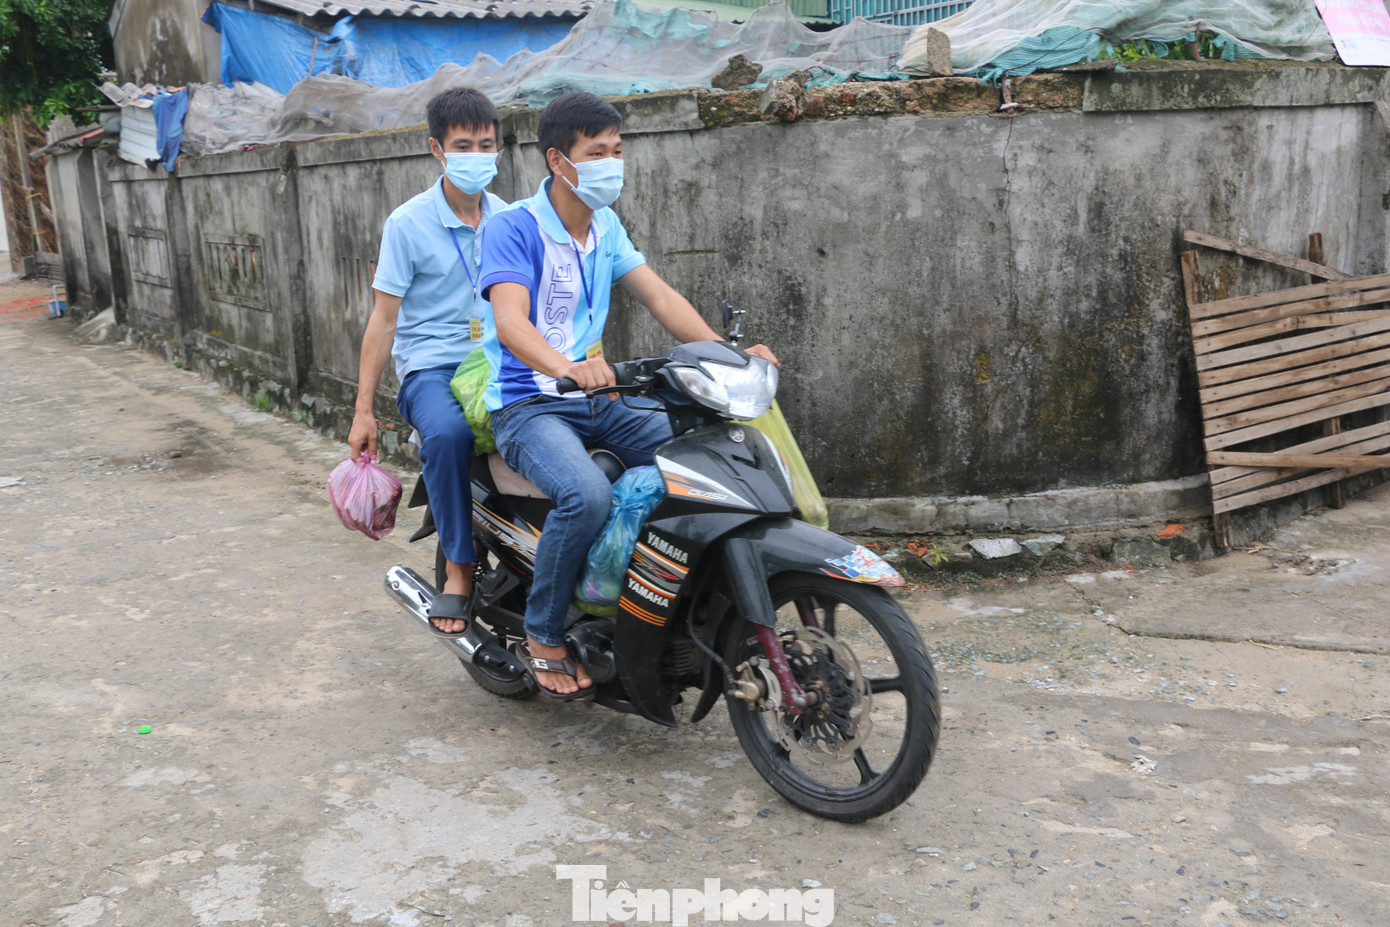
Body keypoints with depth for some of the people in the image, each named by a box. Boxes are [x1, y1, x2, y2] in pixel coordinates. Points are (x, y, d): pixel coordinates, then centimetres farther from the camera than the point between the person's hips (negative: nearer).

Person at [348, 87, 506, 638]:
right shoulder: (409, 223, -1)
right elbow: (383, 321, 0)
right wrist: (364, 411, -3)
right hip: (432, 366, -3)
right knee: (447, 433, -36)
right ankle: (459, 570, -21)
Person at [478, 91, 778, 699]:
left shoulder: (606, 228, 12)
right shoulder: (514, 227, -11)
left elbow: (659, 296, 6)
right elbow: (509, 320, -26)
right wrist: (565, 368, -47)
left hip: (598, 398, 7)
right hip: (527, 405, -7)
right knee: (588, 494, -34)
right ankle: (543, 637, -12)